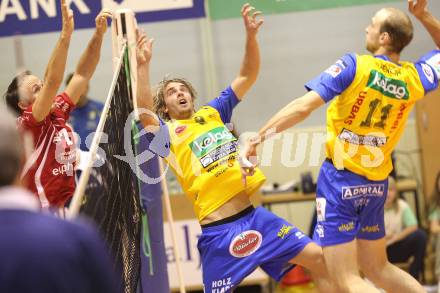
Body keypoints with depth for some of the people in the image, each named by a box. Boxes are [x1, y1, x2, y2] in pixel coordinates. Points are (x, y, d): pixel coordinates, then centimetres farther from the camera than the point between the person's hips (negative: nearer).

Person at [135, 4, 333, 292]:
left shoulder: (212, 113, 16)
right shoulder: (168, 133, 2)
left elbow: (248, 76, 13)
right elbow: (144, 112, -20)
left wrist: (251, 35, -3)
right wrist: (143, 65, -31)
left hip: (253, 215, 5)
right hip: (218, 231, -5)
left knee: (319, 258, 1)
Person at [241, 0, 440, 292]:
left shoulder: (355, 66, -14)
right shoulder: (414, 78, 0)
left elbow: (303, 107, -21)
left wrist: (258, 139, -17)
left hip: (340, 179, -6)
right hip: (376, 184, 6)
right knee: (378, 269, 22)